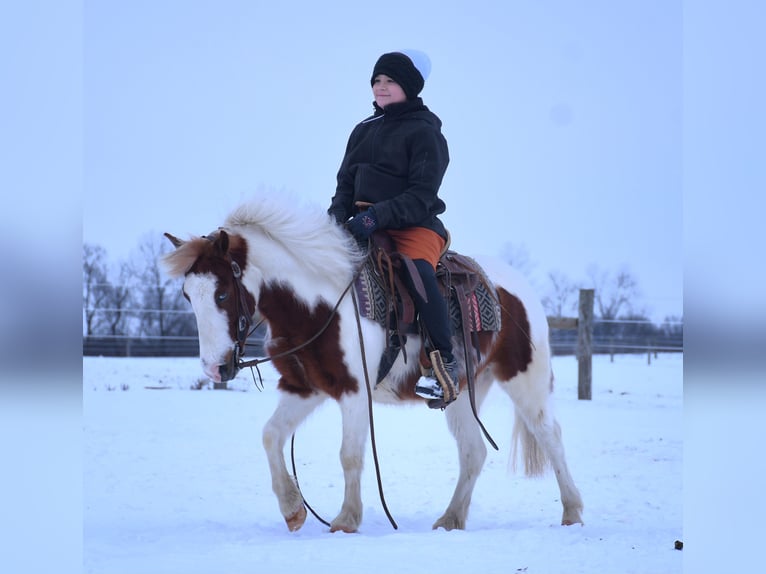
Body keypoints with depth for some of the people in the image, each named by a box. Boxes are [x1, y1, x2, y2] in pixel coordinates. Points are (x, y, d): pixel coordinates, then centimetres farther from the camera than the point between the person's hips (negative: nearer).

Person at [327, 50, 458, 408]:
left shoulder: (425, 133, -5)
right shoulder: (364, 131, 15)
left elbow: (421, 196, -14)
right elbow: (346, 182, 16)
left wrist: (377, 216, -26)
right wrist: (338, 212, -5)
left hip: (415, 226, -7)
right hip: (365, 227, 7)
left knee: (417, 271, -36)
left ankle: (444, 363, -26)